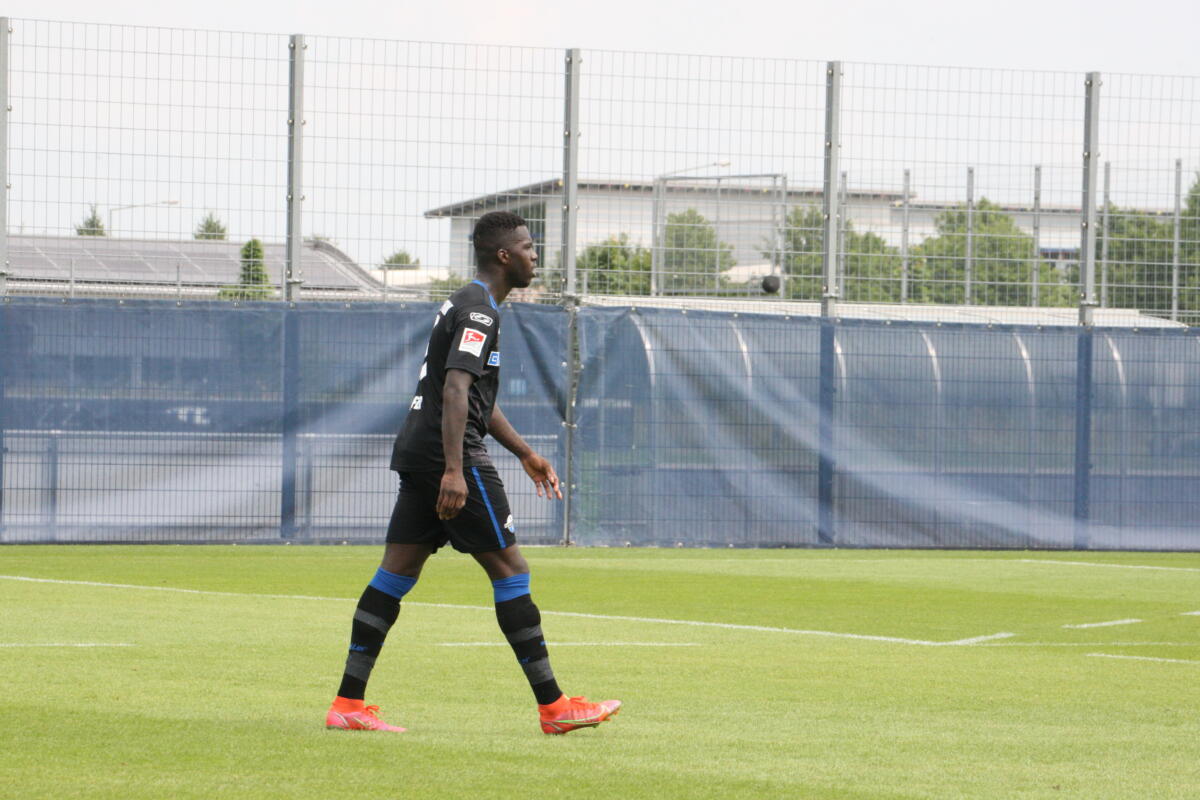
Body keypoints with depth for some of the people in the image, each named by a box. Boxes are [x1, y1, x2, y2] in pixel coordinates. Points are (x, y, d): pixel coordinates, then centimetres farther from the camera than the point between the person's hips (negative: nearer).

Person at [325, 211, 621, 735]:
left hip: (419, 456, 10)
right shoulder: (478, 311, -12)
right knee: (510, 570, -5)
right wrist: (454, 470, -31)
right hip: (450, 458, -10)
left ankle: (348, 704, 3)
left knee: (396, 573, 6)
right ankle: (553, 707, -2)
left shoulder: (465, 305, 21)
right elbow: (456, 388, -23)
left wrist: (524, 453, 33)